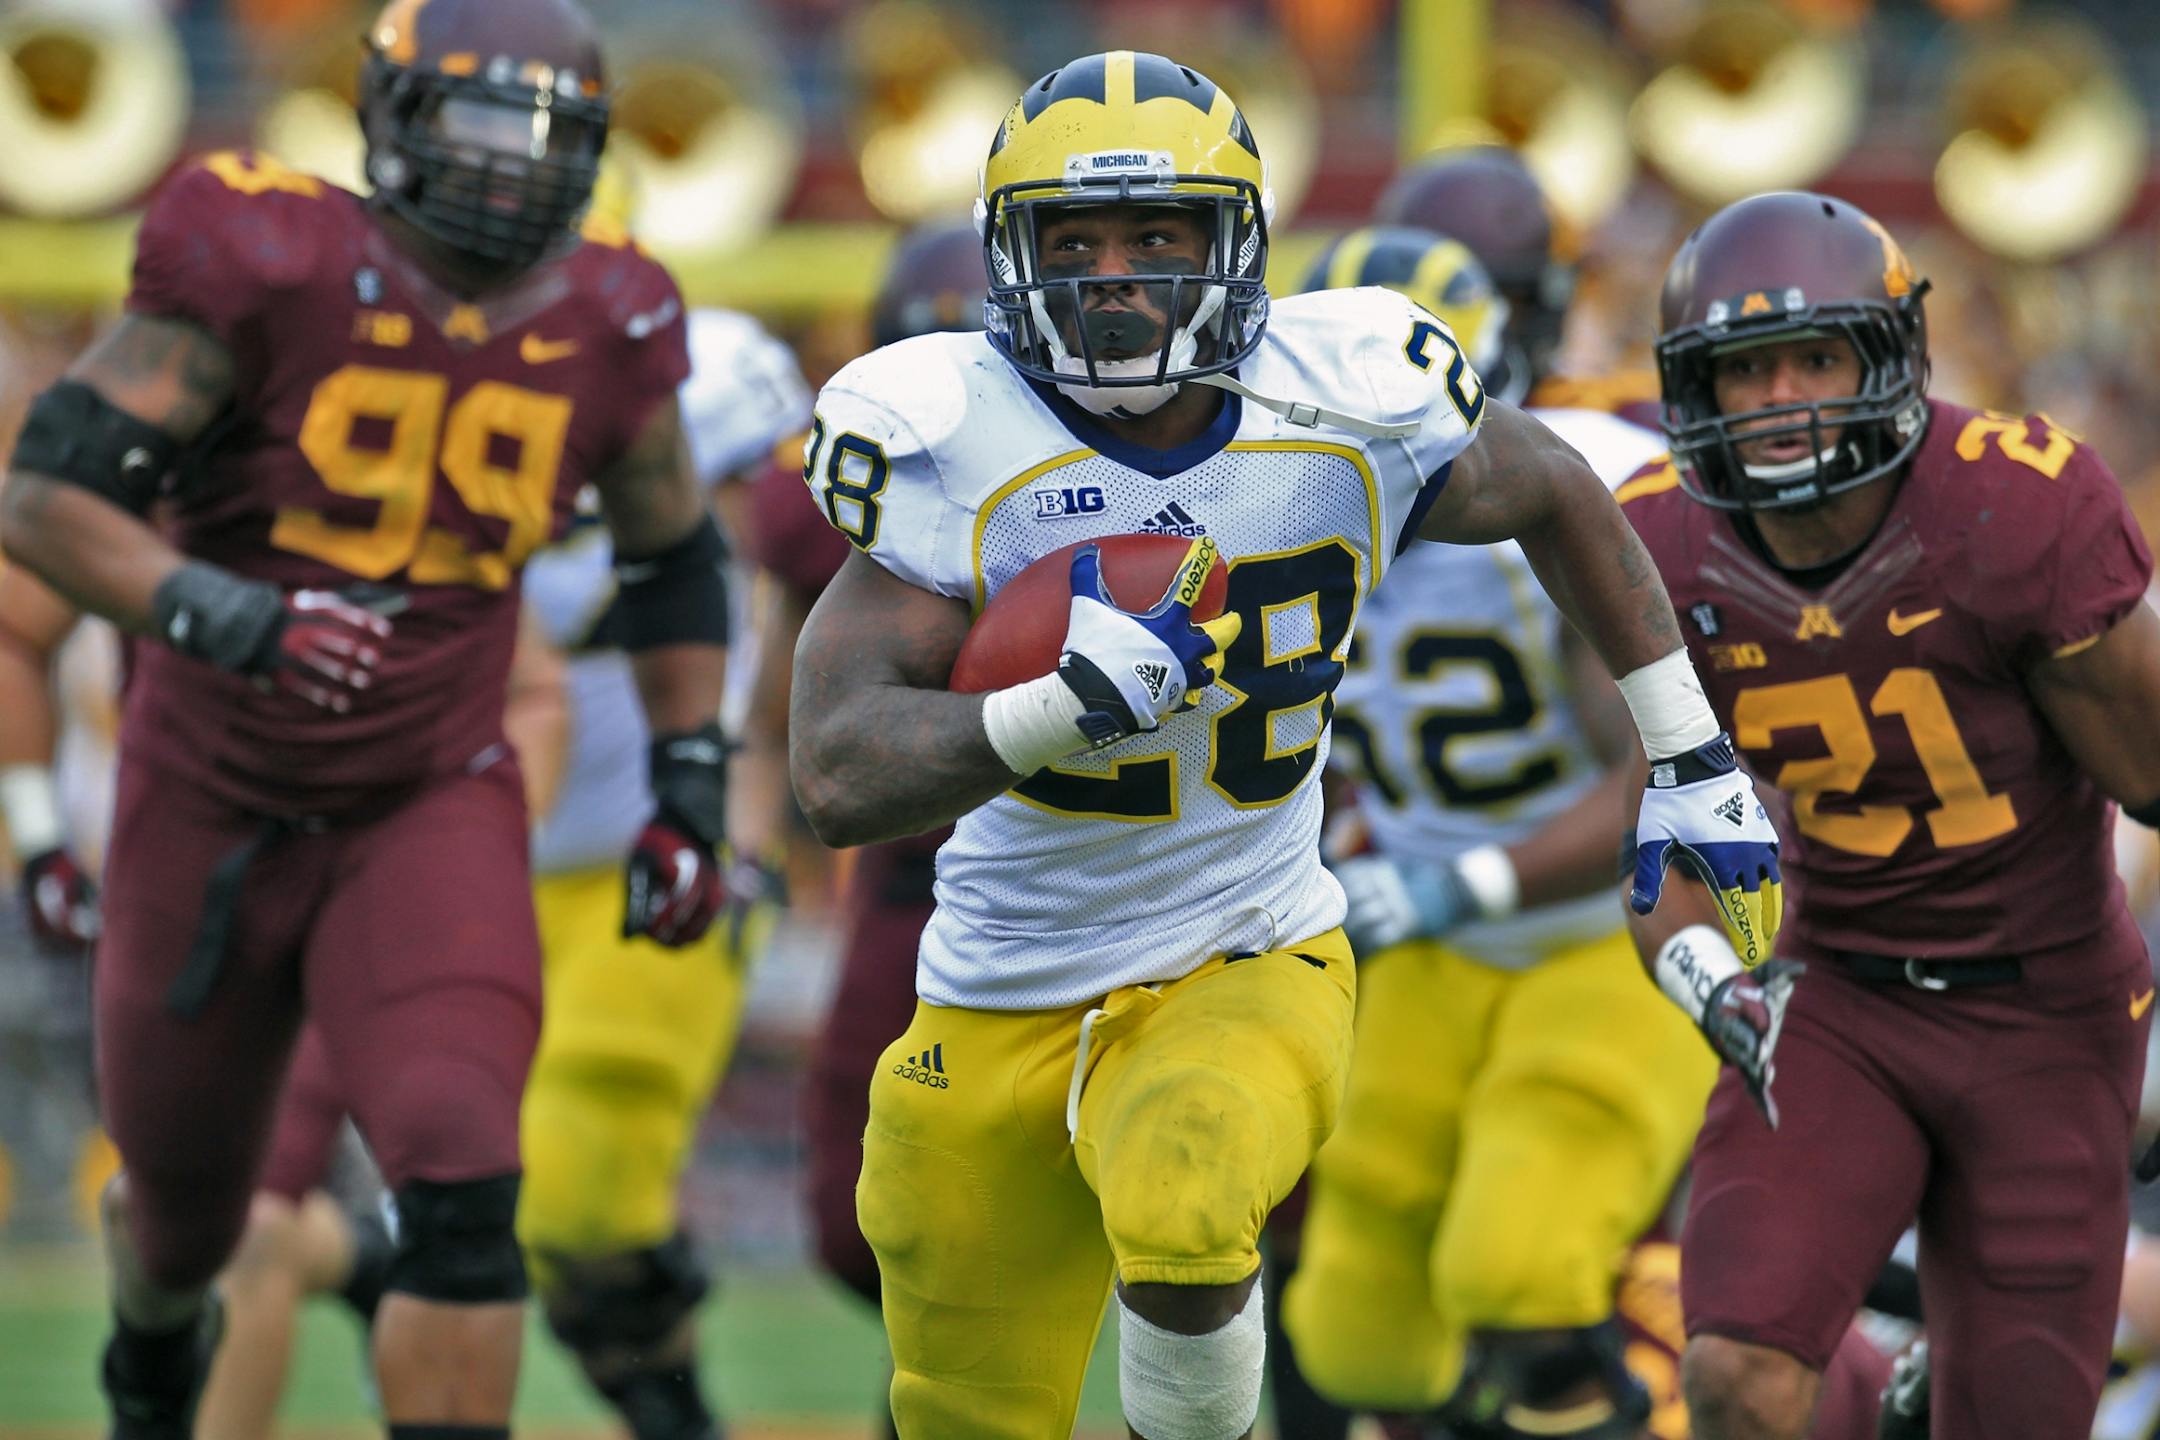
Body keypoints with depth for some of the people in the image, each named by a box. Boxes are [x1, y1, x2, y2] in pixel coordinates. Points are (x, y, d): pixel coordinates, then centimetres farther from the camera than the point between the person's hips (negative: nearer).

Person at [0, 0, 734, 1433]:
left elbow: (676, 564, 15)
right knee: (187, 1202, 19)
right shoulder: (267, 273, -17)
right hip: (211, 816, -1)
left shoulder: (605, 329, -4)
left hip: (431, 816, 1)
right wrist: (218, 616, -33)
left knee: (461, 1190, -23)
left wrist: (692, 790, 9)